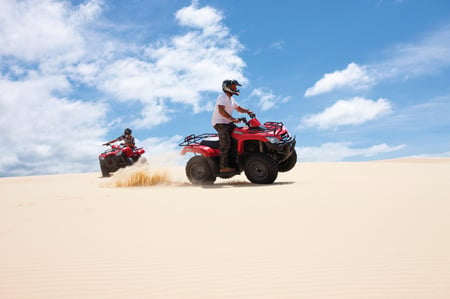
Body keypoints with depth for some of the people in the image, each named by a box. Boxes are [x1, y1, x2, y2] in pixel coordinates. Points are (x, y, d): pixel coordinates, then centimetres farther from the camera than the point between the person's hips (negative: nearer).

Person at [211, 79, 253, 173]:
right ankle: (223, 167, -24)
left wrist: (247, 111, 7)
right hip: (219, 123, -10)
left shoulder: (231, 99, 19)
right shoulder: (223, 97, -12)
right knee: (226, 143, -21)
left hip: (228, 123, 10)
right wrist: (232, 119, -36)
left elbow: (238, 108, 28)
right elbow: (221, 110, -27)